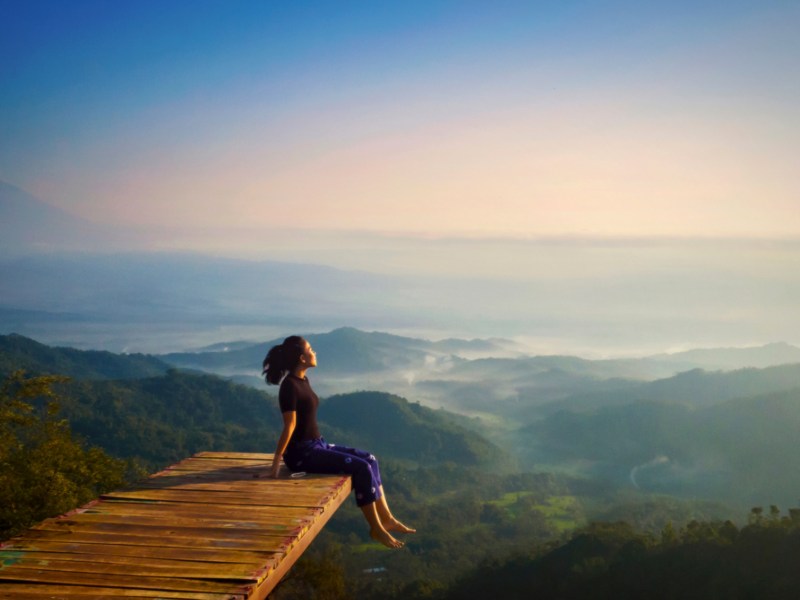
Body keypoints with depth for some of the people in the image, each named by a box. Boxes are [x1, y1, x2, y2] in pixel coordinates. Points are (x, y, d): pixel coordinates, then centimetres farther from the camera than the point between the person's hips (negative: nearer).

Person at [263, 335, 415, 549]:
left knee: (369, 459, 4)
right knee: (362, 468, -17)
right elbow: (290, 425, -22)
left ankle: (386, 518, 6)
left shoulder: (303, 380, 10)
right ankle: (376, 528, -6)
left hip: (316, 444, 10)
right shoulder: (290, 386, -18)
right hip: (302, 453, -10)